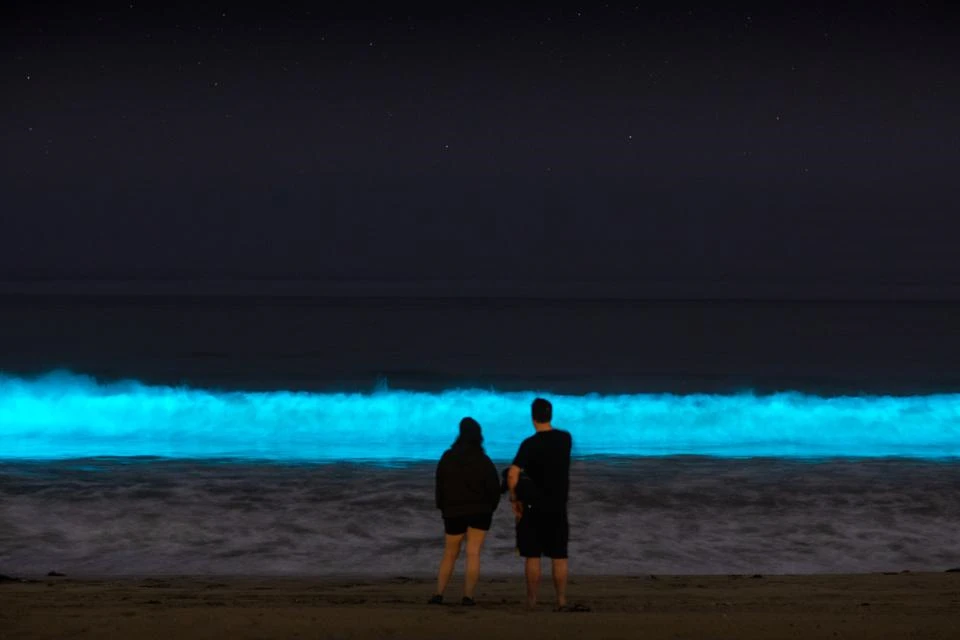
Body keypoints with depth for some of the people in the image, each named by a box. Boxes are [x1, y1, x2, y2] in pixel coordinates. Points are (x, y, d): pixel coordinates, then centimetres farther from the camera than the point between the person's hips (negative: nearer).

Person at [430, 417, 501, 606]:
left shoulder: (447, 458, -2)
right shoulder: (483, 461, -8)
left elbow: (440, 485, 3)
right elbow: (494, 487, -6)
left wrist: (443, 507, 15)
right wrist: (490, 508, 10)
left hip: (453, 512, 2)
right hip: (480, 512, -2)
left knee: (449, 554, 13)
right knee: (473, 554, 0)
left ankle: (439, 594, 6)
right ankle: (468, 596, -7)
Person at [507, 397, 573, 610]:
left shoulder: (530, 444, -14)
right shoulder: (565, 438, 0)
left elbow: (513, 474, -23)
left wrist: (514, 499, -11)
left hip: (534, 507, -3)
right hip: (558, 507, 3)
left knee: (532, 556, 5)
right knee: (559, 557, 8)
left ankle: (532, 600, 7)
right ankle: (561, 600, 6)